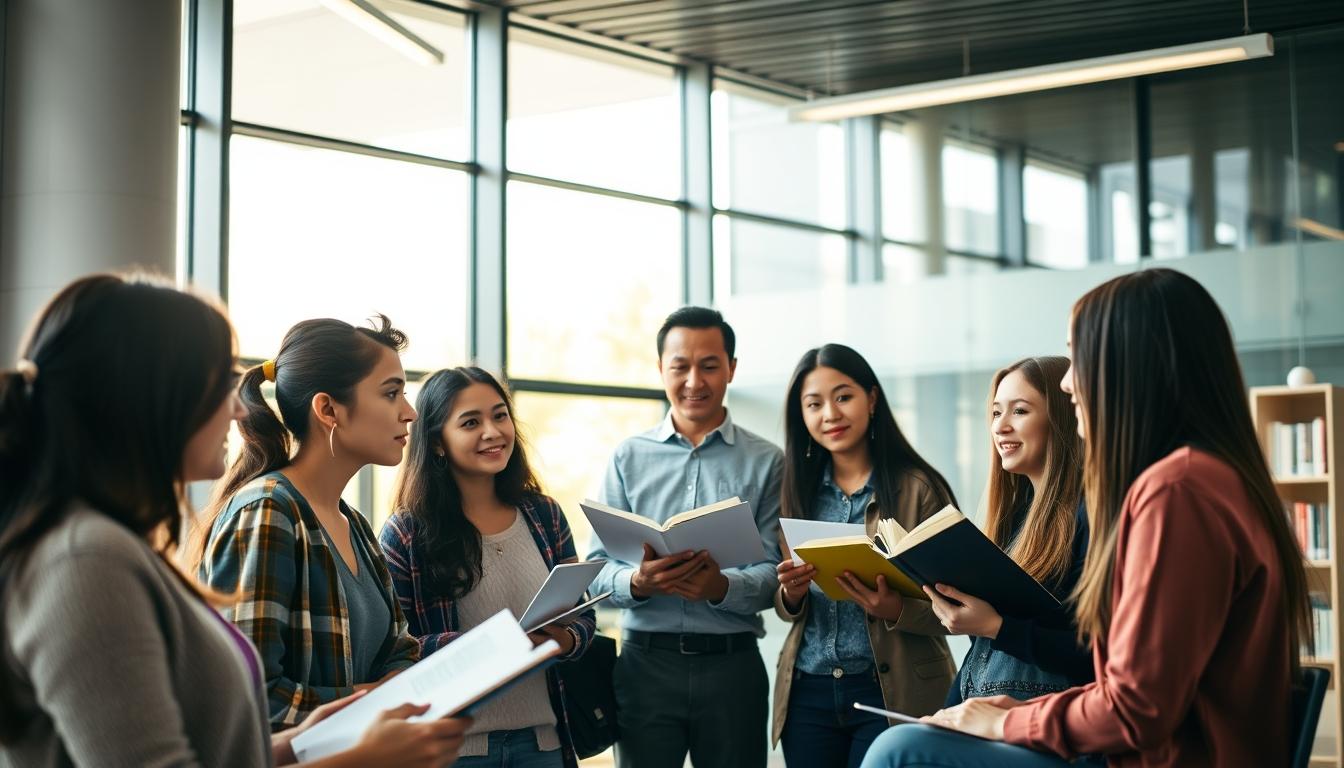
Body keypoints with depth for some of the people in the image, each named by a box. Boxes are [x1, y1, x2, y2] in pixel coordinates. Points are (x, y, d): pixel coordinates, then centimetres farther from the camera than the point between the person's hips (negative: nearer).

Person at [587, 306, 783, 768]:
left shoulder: (765, 462, 4)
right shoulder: (629, 458, 7)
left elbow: (775, 574, -2)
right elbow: (597, 571, 3)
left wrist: (722, 588, -23)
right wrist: (639, 582, -19)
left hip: (733, 664, 0)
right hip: (645, 661, 1)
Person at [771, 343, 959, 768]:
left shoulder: (919, 488, -7)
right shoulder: (799, 491, 7)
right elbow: (785, 607, 12)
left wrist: (895, 610, -25)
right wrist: (791, 594, -10)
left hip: (891, 692, -4)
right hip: (808, 693, 4)